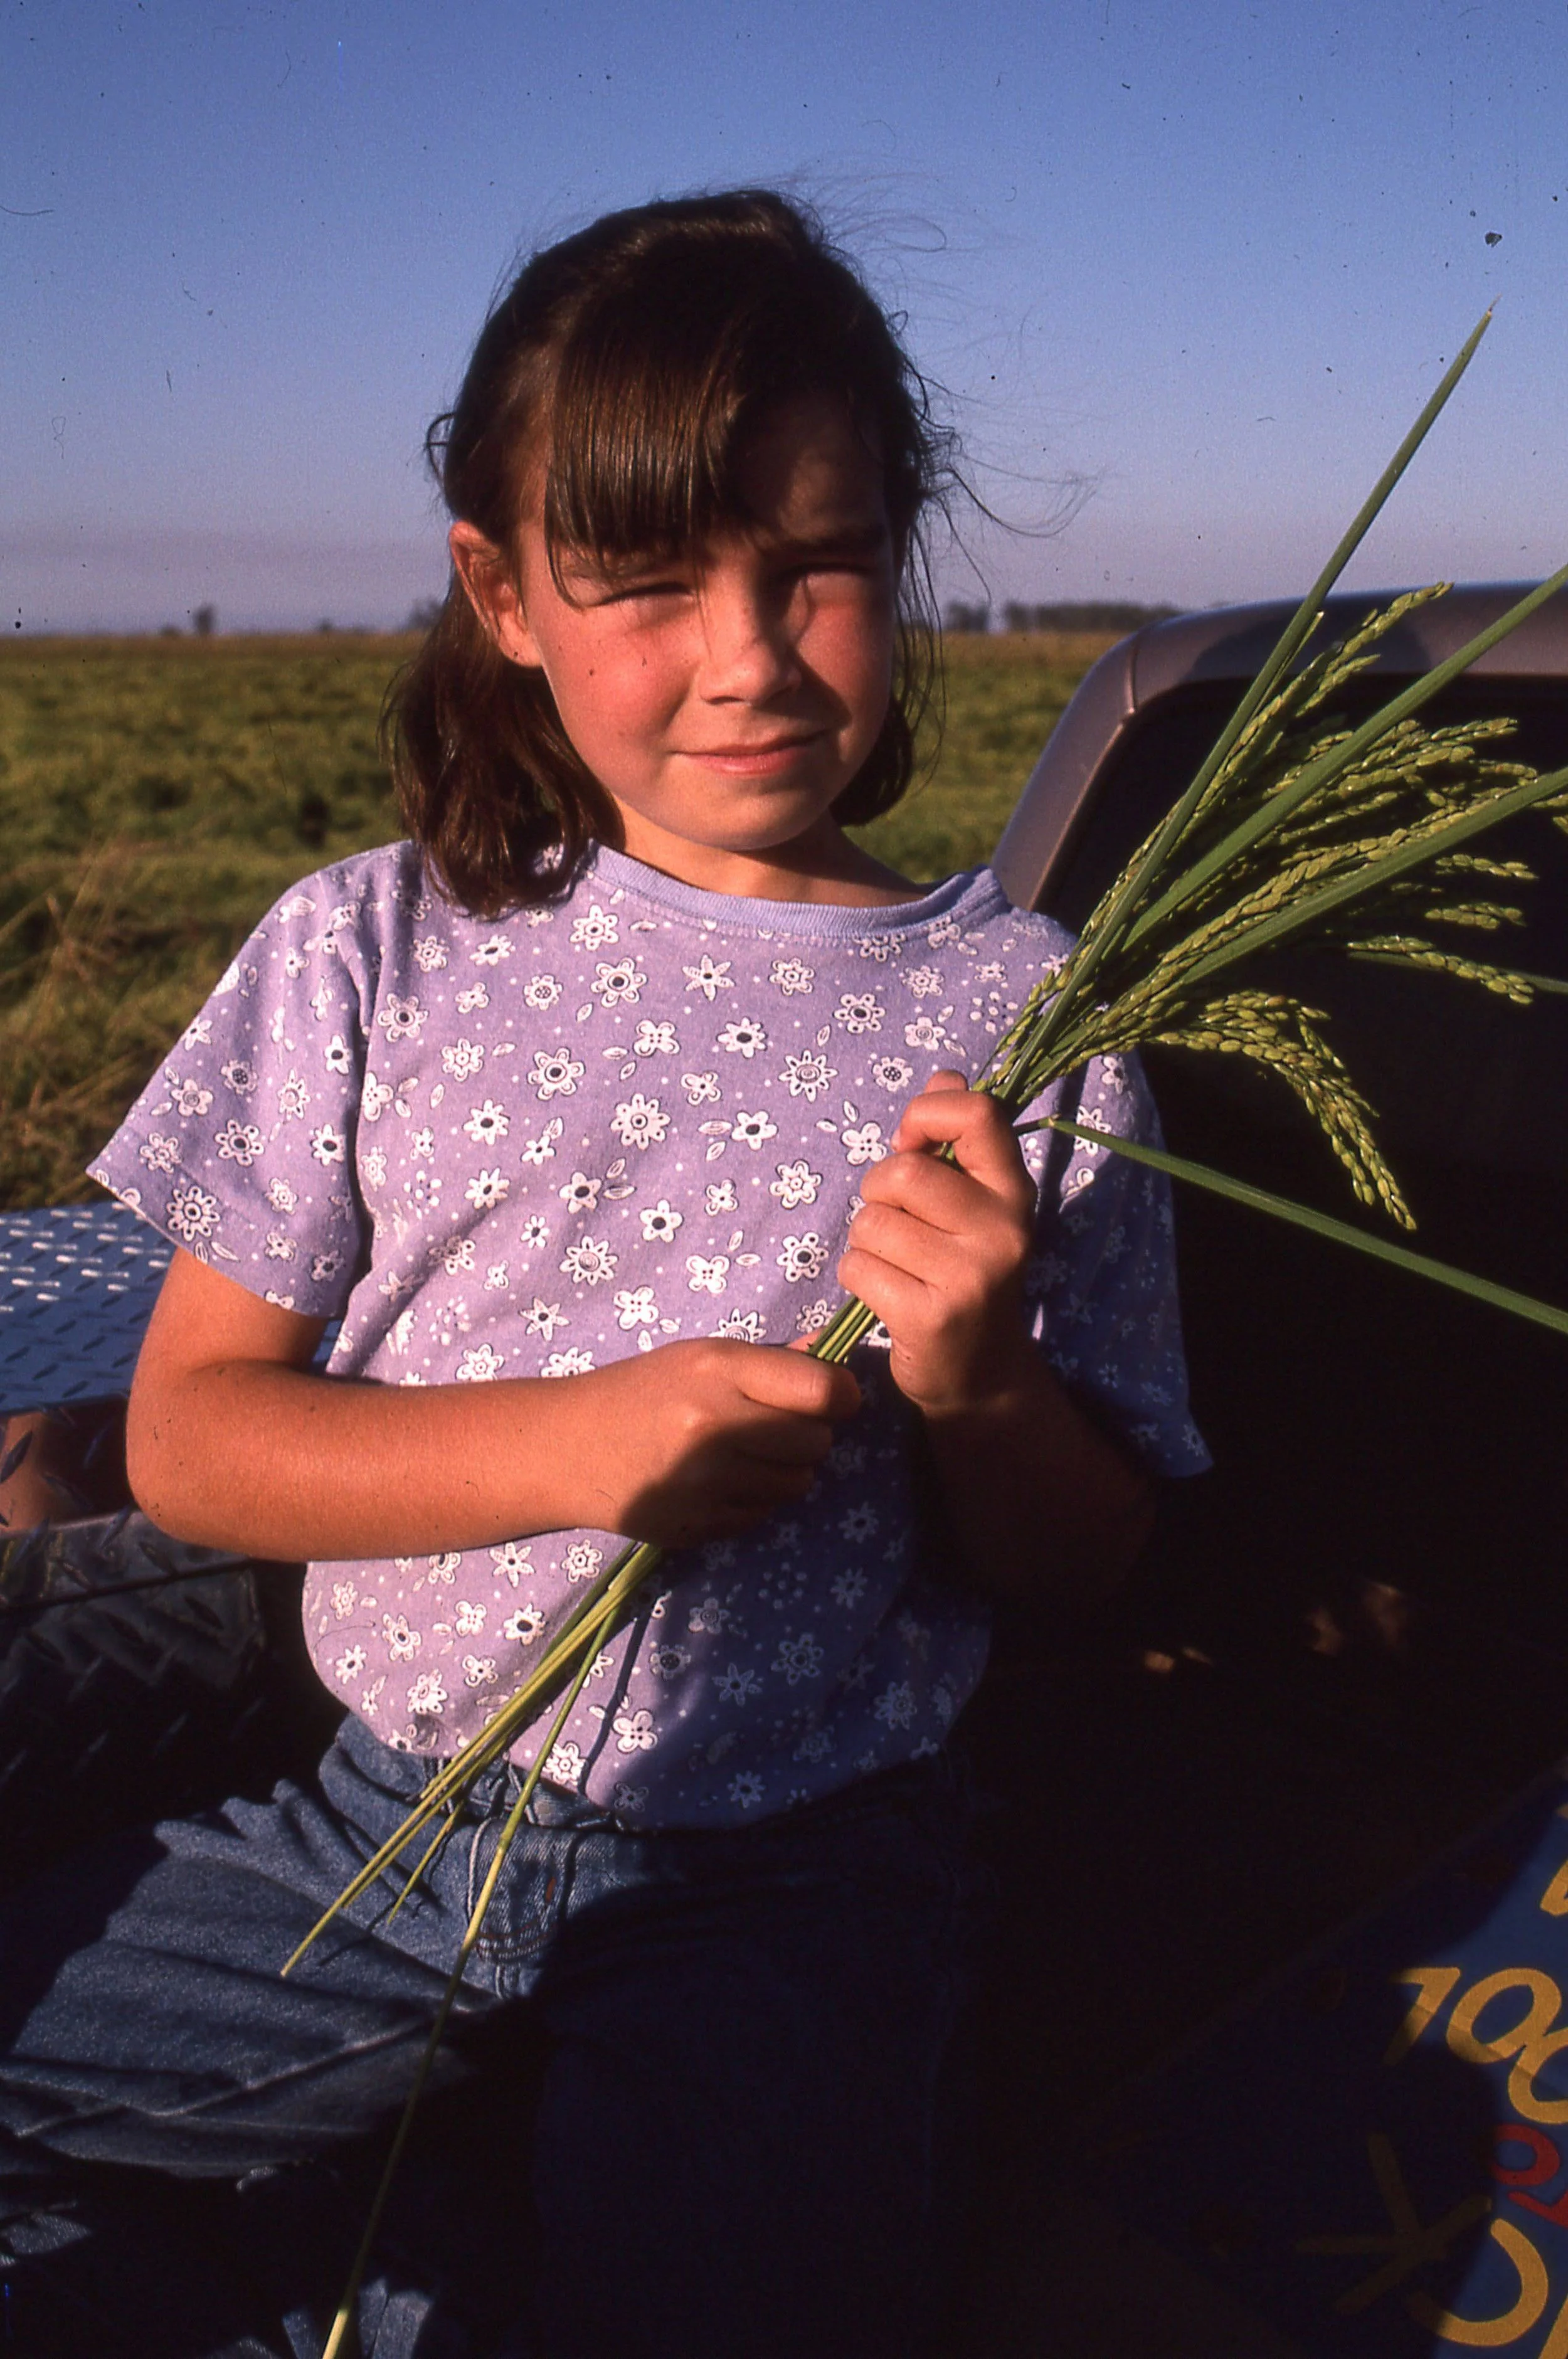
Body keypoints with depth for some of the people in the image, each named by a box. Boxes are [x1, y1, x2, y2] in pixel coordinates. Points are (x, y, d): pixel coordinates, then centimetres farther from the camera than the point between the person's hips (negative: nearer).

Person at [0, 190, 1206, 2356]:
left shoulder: (1008, 1013, -4)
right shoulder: (374, 953, -2)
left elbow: (1093, 1566, 1)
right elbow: (187, 1435, -3)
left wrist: (981, 1388, -22)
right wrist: (575, 1441, -18)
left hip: (794, 1869, -1)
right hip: (387, 1815, 2)